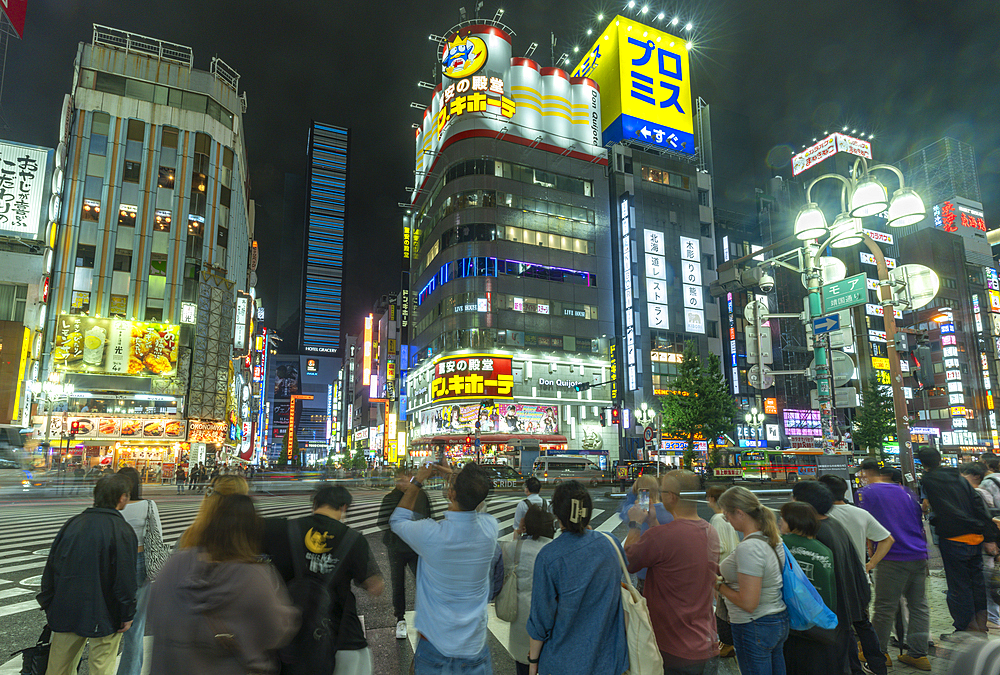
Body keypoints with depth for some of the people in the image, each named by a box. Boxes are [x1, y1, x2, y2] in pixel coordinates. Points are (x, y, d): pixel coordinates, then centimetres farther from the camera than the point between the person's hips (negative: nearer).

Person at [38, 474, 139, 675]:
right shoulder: (122, 531, -16)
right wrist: (127, 615, -4)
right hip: (103, 615, -5)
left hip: (65, 610, 5)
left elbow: (51, 567, 9)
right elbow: (125, 578, -15)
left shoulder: (72, 524, 1)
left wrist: (48, 604, 20)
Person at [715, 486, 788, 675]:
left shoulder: (748, 548, -26)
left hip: (754, 629, -9)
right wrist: (724, 570, 9)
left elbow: (748, 603, -26)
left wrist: (719, 585, -12)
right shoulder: (773, 539, 2)